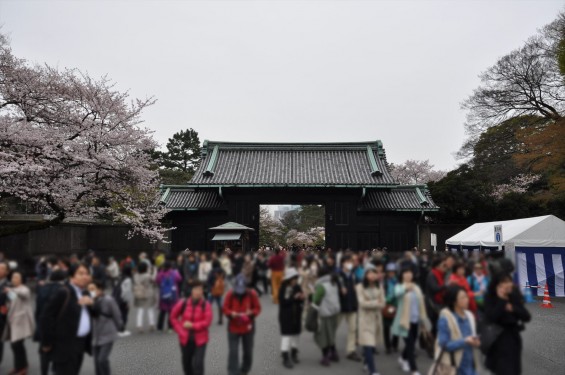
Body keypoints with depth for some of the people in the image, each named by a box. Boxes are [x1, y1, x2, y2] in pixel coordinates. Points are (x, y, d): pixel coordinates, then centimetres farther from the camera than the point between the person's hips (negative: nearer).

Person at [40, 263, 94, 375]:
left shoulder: (85, 293, 11)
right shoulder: (63, 292, -16)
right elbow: (47, 316, -15)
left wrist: (91, 303, -6)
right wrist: (47, 342, -12)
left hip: (81, 342, 8)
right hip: (65, 344, -8)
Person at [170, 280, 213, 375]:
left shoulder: (206, 305, -14)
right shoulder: (183, 303, -9)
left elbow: (207, 322, -16)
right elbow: (173, 317, 3)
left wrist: (192, 326, -21)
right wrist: (180, 331, -5)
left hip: (200, 340, -3)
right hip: (185, 339, 3)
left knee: (198, 364, -9)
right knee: (186, 363, 18)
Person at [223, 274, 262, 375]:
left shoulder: (251, 294, -11)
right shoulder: (230, 294, -12)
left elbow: (257, 308, -3)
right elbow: (225, 309, -3)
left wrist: (251, 313, -23)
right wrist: (231, 314, -23)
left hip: (248, 328, 1)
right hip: (233, 328, -1)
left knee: (248, 352, 15)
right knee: (233, 352, -6)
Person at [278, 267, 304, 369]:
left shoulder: (297, 287, 4)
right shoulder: (283, 288, -14)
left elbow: (300, 299, 11)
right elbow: (283, 302, -21)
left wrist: (301, 298, -11)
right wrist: (294, 297, -25)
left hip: (296, 315, 6)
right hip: (286, 316, -6)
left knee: (295, 334, 13)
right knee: (286, 335, -5)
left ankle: (294, 355, 29)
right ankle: (286, 358, 3)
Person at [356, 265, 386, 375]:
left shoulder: (379, 286, 4)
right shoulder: (360, 287, -9)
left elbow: (382, 303, -3)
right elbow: (363, 303, -16)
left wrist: (371, 304, -19)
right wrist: (376, 303, -12)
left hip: (377, 317, 4)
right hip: (365, 318, -4)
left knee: (373, 343, 14)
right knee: (368, 345, -9)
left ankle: (367, 362, 38)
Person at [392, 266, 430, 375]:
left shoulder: (416, 287, 10)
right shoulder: (399, 286, -6)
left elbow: (421, 303, 15)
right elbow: (397, 293, -31)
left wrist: (424, 319, 15)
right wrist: (405, 287, -41)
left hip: (415, 320, 6)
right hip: (406, 320, -6)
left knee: (412, 343, 17)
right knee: (410, 344, -7)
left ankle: (403, 359, 42)